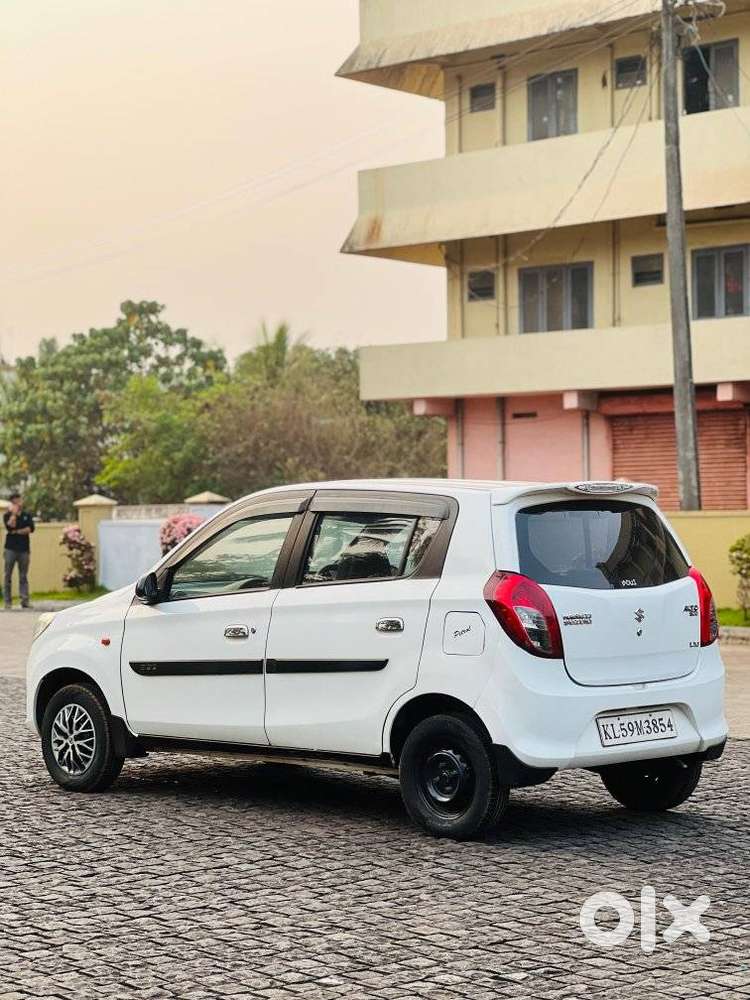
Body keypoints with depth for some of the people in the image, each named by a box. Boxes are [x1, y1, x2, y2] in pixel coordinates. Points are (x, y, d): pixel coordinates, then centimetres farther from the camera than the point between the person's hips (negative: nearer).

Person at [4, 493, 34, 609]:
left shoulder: (27, 516, 12)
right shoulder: (7, 515, 6)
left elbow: (30, 529, -3)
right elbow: (10, 526, -13)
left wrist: (16, 532, -9)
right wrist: (13, 514, -7)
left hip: (24, 549, 1)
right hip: (11, 549, -1)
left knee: (23, 576, 1)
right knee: (8, 576, -2)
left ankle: (25, 600, -1)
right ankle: (8, 601, 0)